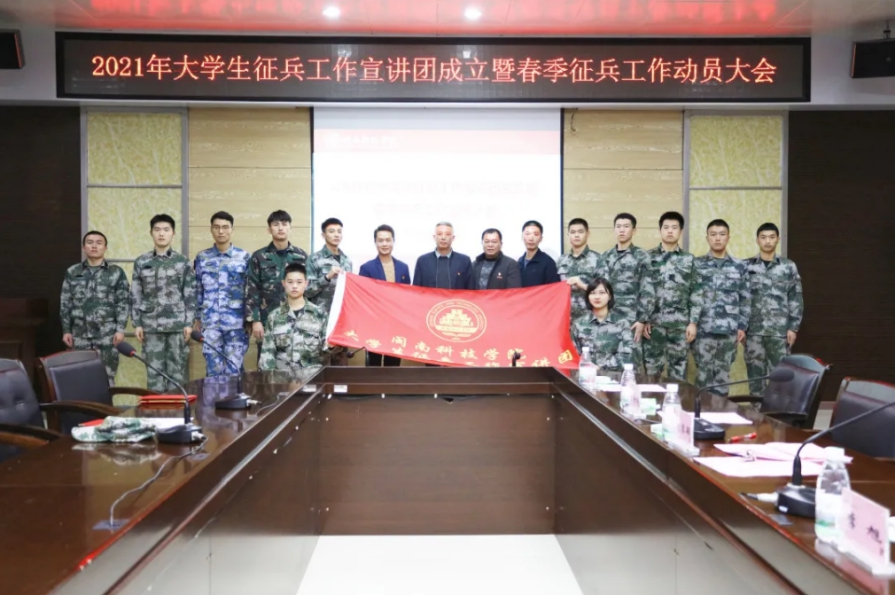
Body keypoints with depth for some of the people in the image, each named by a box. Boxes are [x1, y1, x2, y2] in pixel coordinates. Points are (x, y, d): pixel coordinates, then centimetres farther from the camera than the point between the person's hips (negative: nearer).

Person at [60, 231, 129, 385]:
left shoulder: (116, 272, 5)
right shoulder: (72, 272, 11)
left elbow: (123, 302, 2)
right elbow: (65, 303, 12)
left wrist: (120, 329, -7)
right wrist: (66, 330, 6)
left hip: (107, 334, -2)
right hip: (80, 334, 2)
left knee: (106, 377, -2)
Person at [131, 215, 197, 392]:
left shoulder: (183, 262, 4)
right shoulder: (141, 262, 7)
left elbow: (190, 294, 2)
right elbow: (135, 295, 7)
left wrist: (189, 323, -4)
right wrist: (137, 323, 1)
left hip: (177, 324, -1)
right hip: (151, 325, 1)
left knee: (176, 368, 3)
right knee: (154, 369, 3)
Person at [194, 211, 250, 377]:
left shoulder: (244, 257, 2)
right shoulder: (202, 258, 7)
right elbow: (198, 291, 11)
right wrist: (198, 319, 8)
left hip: (236, 324, -1)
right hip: (210, 324, 2)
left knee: (233, 371, 1)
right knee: (214, 371, 4)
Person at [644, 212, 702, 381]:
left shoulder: (689, 260, 7)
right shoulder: (648, 257, 5)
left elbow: (696, 294, 5)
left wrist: (693, 322, -3)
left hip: (680, 324, 1)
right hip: (653, 323, -1)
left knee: (678, 373, 5)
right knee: (651, 372, 4)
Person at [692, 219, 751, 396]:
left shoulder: (739, 267, 9)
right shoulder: (697, 264, 5)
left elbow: (745, 300, 9)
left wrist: (742, 326, 3)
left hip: (729, 330, 1)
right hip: (703, 329, -1)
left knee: (723, 374, 7)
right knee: (704, 374, 1)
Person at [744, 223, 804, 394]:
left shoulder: (789, 267, 6)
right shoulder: (747, 266, 6)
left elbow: (796, 299, 5)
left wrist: (793, 327, -2)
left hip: (780, 330, 0)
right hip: (753, 330, 0)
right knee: (755, 373, 5)